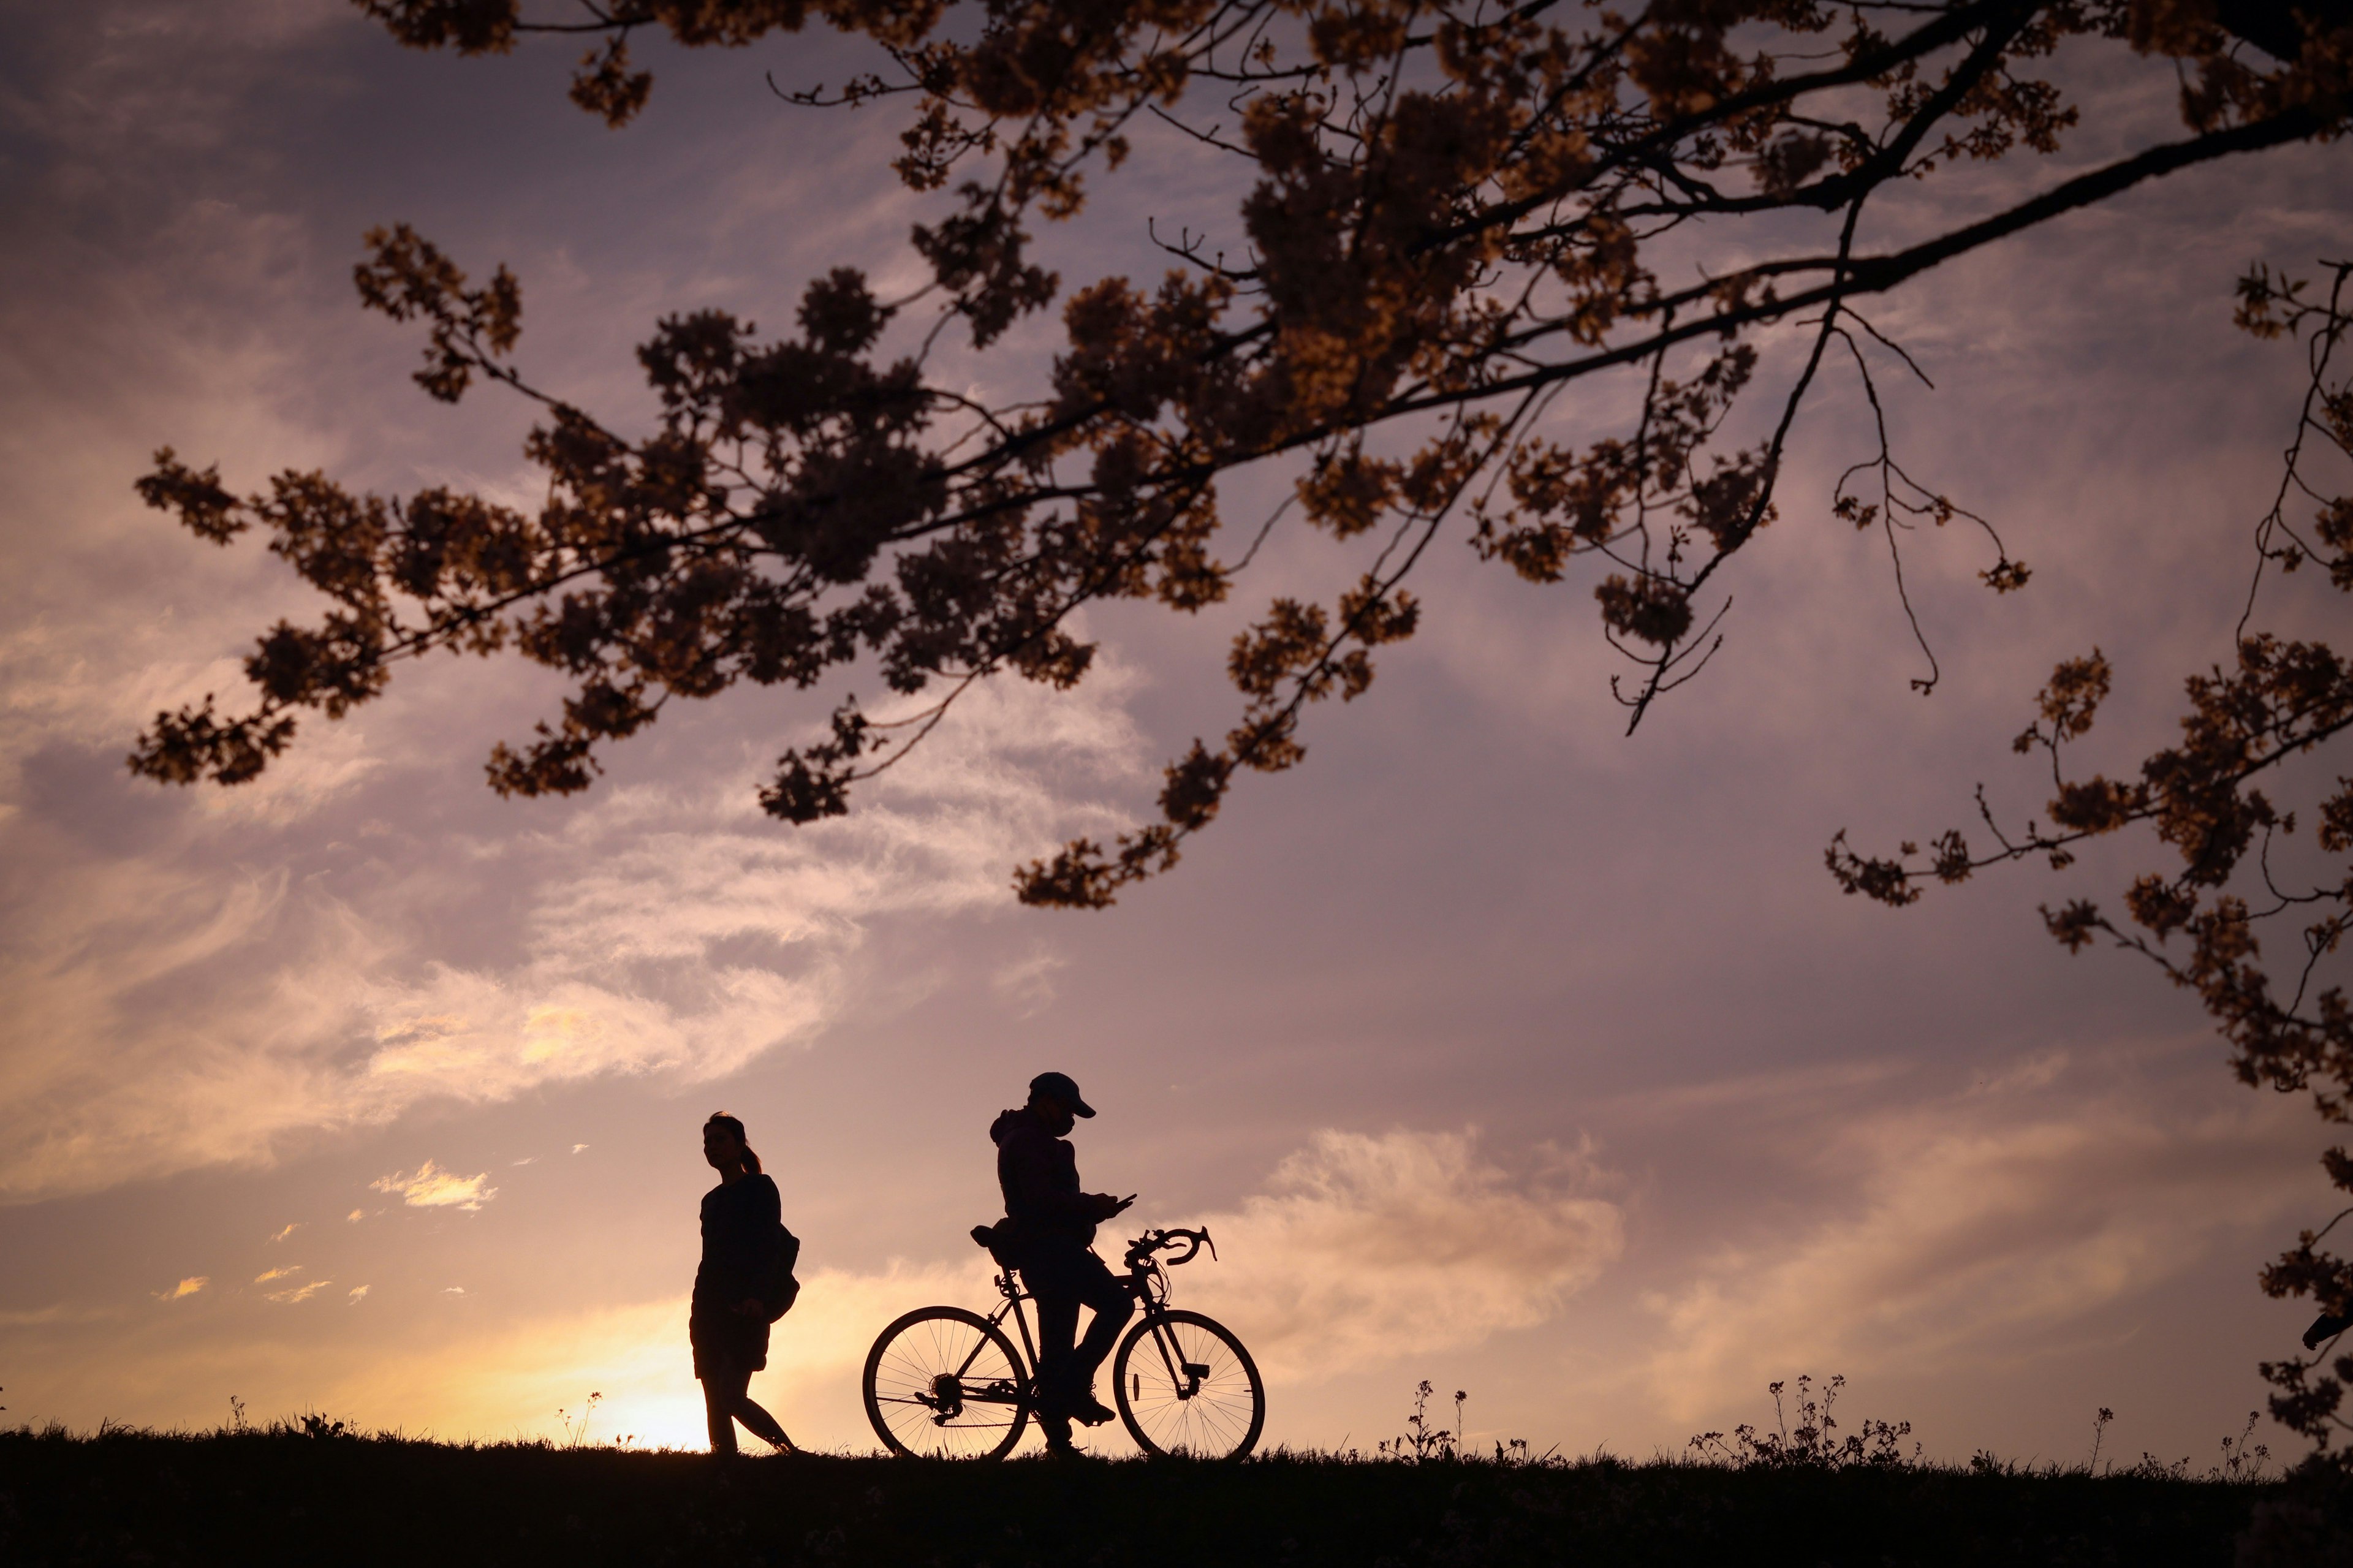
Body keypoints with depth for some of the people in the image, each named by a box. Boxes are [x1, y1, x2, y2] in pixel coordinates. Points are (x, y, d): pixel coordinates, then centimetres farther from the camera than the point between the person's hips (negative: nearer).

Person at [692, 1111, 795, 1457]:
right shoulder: (712, 1200, 22)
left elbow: (768, 1247, -10)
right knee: (715, 1405, -1)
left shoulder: (760, 1188, 1)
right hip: (709, 1308, 8)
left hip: (744, 1308, -8)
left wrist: (757, 1296, -23)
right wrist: (699, 1309, 12)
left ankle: (792, 1455, -10)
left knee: (732, 1397, -19)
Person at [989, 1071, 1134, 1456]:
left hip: (1045, 1252, 11)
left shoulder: (1034, 1141, 26)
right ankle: (1076, 1386, -17)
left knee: (1056, 1349, 8)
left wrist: (1092, 1207, 12)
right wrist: (1091, 1204, -13)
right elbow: (1042, 1199, -20)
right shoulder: (1028, 1140, -8)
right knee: (1117, 1302, -19)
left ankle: (1057, 1438, 8)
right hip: (1048, 1247, -11)